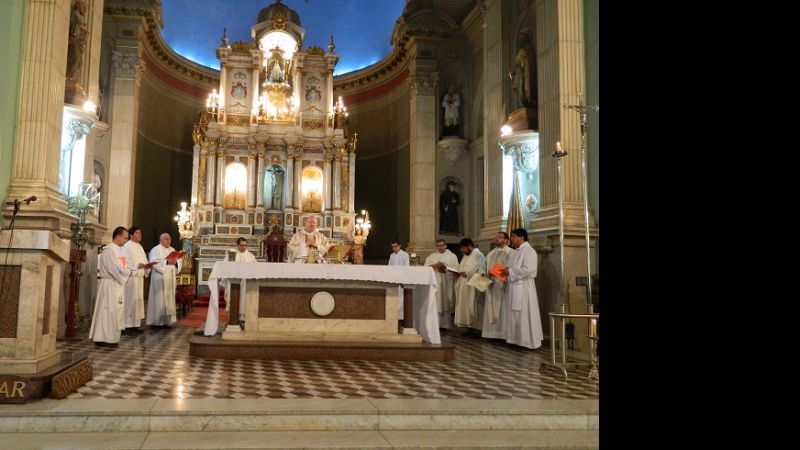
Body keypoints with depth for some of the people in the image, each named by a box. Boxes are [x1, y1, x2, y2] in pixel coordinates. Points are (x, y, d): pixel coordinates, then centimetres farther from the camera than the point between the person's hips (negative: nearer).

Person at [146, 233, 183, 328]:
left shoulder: (172, 250, 17)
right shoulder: (155, 250, -3)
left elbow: (180, 261, 11)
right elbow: (153, 262, -17)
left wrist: (175, 262, -10)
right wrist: (166, 262, -24)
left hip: (170, 279, 7)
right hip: (159, 278, -6)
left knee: (169, 298, 6)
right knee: (159, 299, -7)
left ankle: (167, 320, 11)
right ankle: (157, 321, -2)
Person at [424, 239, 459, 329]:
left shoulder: (452, 256, 8)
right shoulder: (431, 256, 14)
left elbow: (456, 269, -1)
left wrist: (446, 268, -14)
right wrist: (435, 266, -11)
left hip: (447, 283, -1)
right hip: (434, 282, 1)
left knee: (446, 303, -2)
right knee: (435, 304, -5)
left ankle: (445, 324, 2)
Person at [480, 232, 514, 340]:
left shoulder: (511, 253, -3)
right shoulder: (491, 253, 18)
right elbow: (484, 265, 19)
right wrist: (483, 273, -2)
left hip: (503, 286, -7)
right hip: (491, 286, 7)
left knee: (503, 311, -6)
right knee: (491, 310, 7)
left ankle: (503, 334, -2)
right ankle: (492, 332, 12)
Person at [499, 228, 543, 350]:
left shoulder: (528, 251, -12)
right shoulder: (516, 252, 16)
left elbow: (528, 270, -23)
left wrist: (510, 272, -17)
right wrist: (506, 271, 2)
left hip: (523, 288, -9)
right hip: (514, 286, 9)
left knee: (525, 315, -4)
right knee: (516, 314, 12)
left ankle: (529, 341, 3)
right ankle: (518, 339, 19)